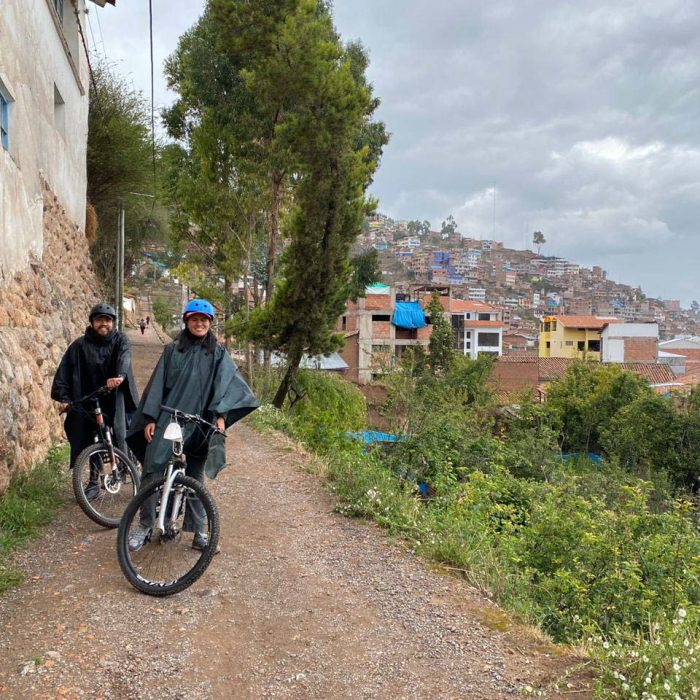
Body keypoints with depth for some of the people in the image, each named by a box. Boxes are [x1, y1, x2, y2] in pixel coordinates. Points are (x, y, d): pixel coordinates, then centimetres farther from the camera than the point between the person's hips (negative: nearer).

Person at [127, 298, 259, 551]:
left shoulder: (218, 353, 5)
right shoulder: (172, 350, 7)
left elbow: (226, 385, -5)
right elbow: (157, 384, 6)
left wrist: (221, 415, -20)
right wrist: (150, 418, 0)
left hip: (199, 424, 0)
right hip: (167, 420, 0)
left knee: (195, 478, 7)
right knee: (152, 471, -6)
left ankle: (198, 533, 14)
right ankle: (144, 525, 9)